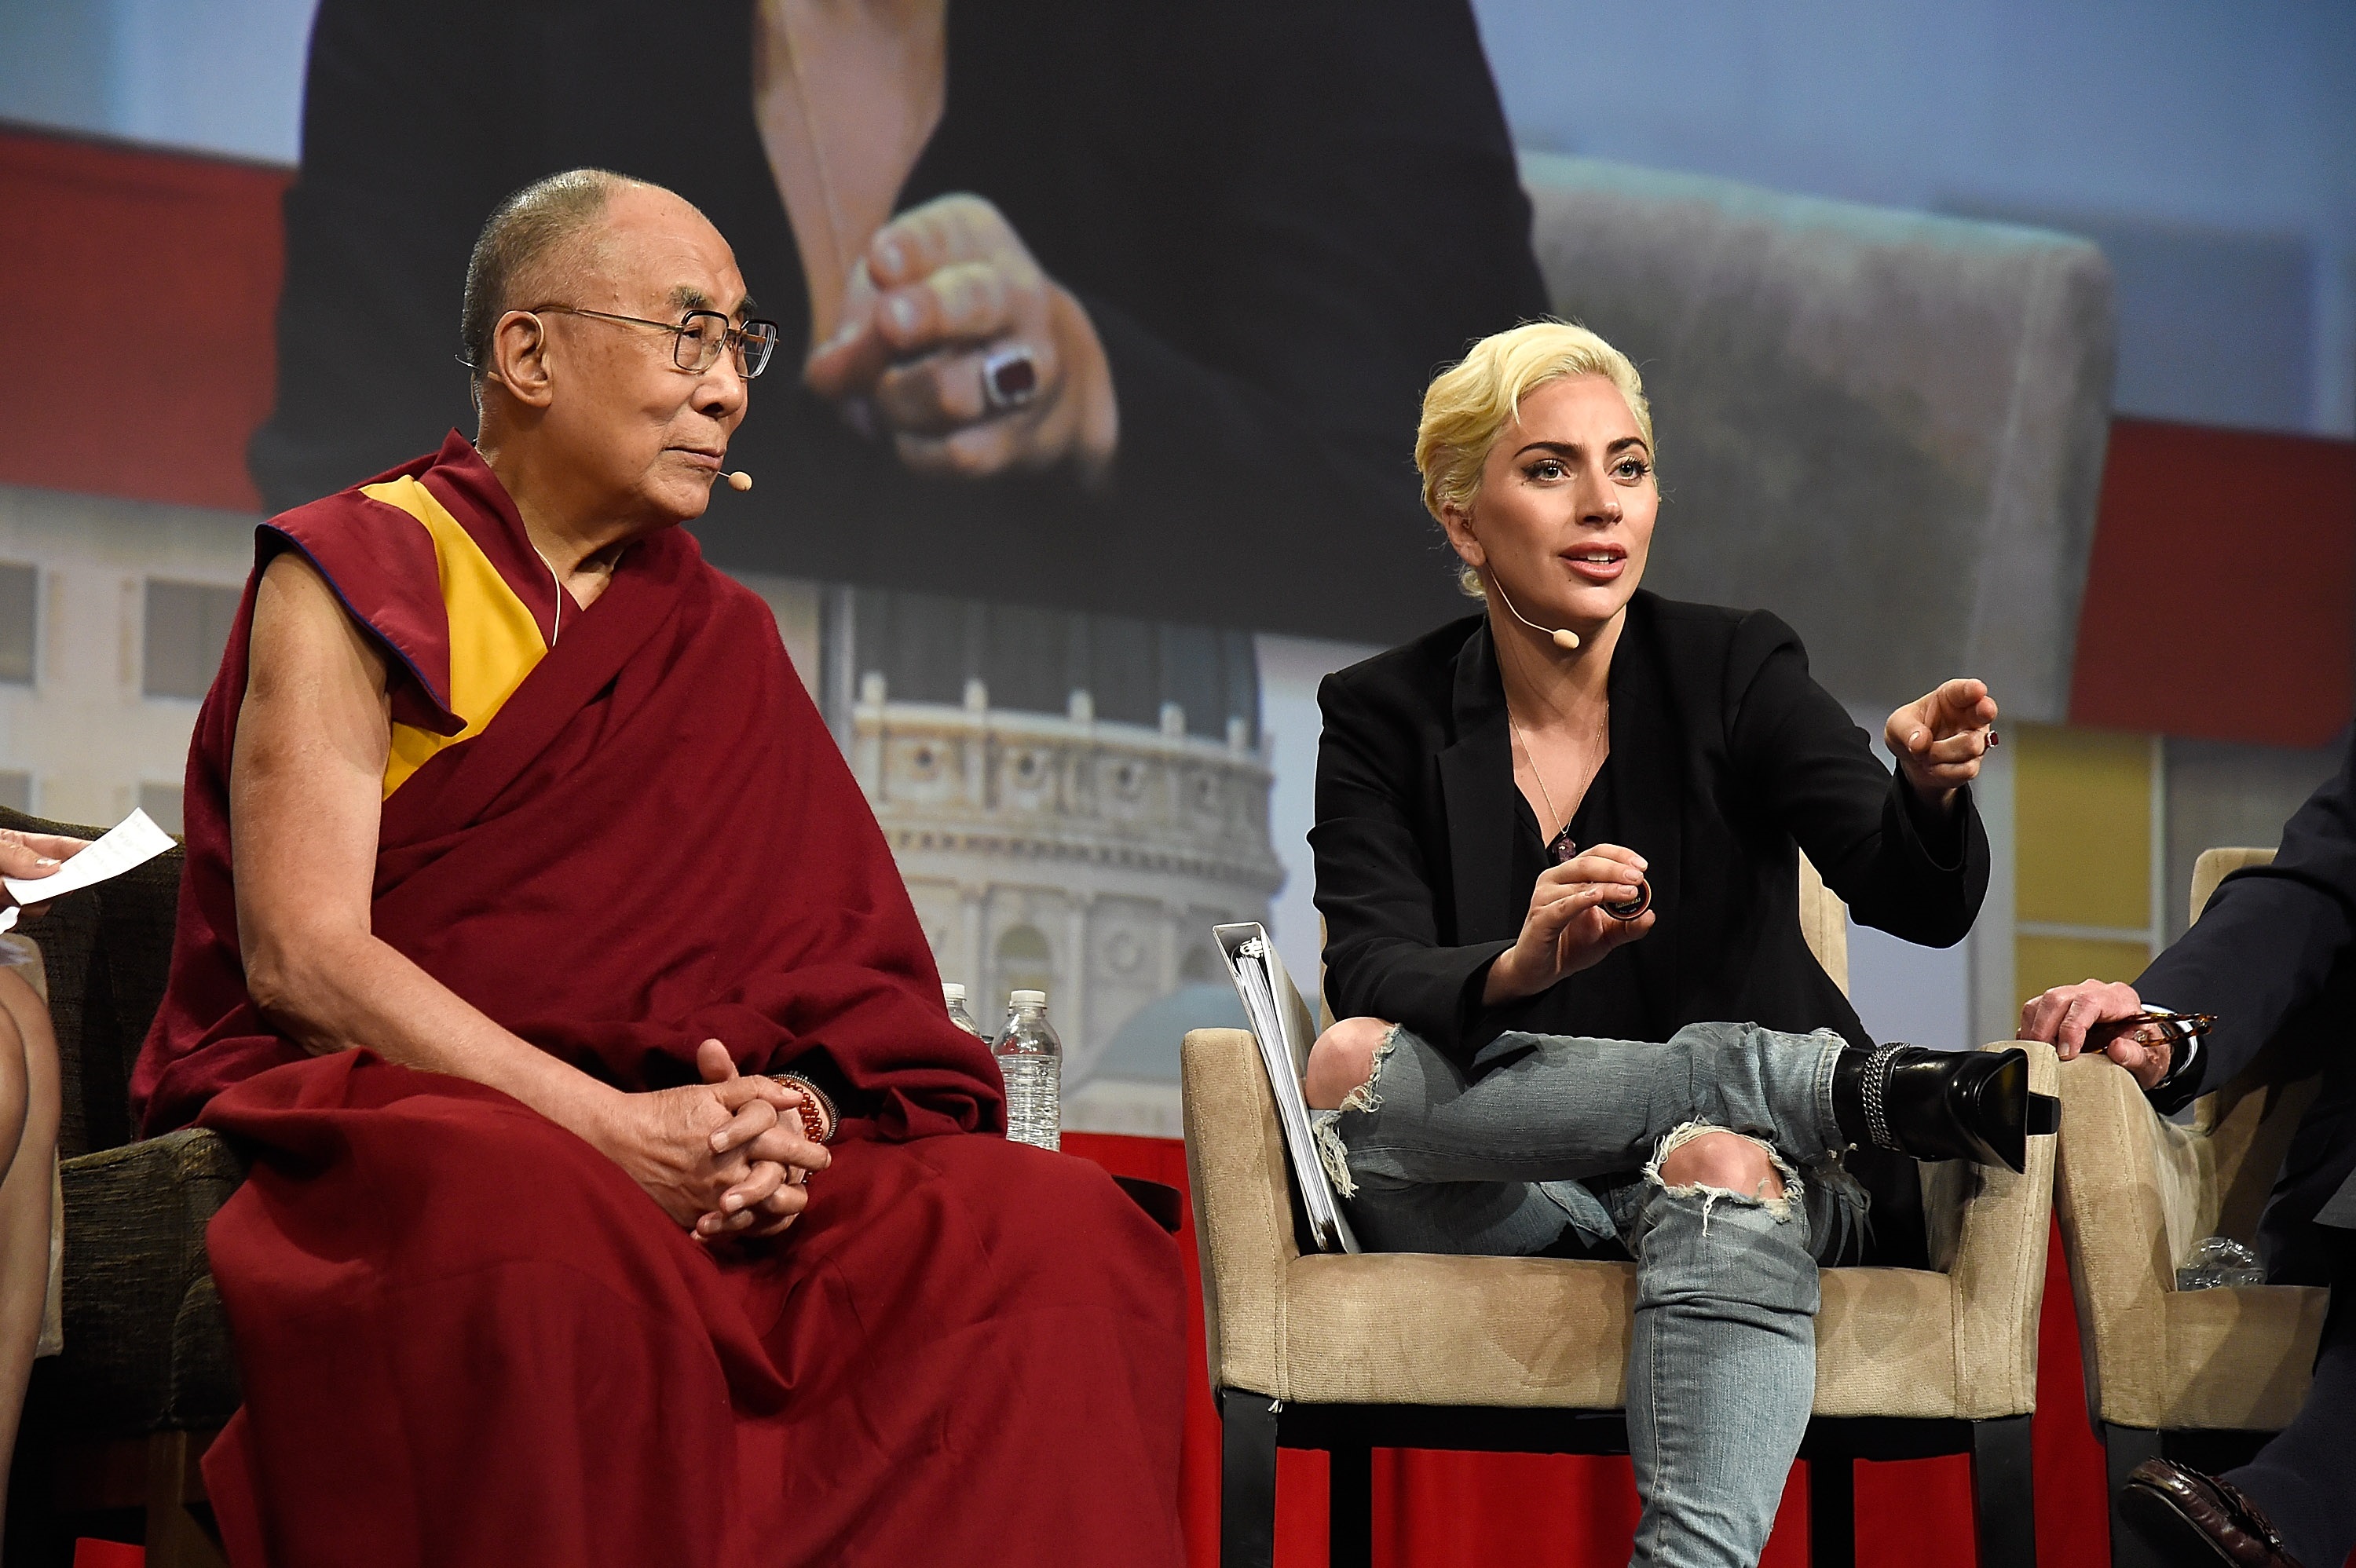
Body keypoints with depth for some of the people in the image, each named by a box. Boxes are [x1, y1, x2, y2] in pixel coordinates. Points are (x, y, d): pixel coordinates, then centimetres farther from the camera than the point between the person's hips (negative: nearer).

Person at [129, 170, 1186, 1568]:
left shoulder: (717, 640, 20)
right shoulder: (356, 576, 4)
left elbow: (840, 974, 11)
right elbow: (300, 956, -9)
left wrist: (792, 1110, -15)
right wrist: (609, 1129, -20)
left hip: (666, 1139, 5)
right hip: (375, 1115, -5)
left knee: (1051, 1224, -21)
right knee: (537, 1233, -42)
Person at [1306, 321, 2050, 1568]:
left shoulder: (1734, 671, 1)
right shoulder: (1383, 719, 4)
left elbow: (1918, 903, -12)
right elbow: (1376, 976, -10)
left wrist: (1930, 794, -36)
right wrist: (1517, 970, -33)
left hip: (1772, 1174, -1)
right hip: (1502, 1206, 1)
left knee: (1721, 1173, -36)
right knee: (1348, 1063, -29)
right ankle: (1854, 1079, -25)